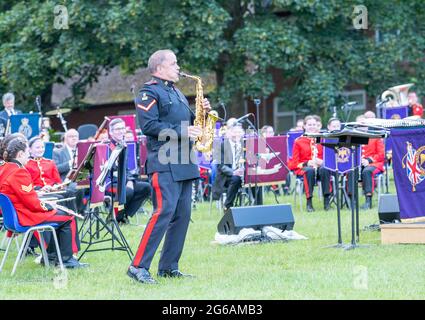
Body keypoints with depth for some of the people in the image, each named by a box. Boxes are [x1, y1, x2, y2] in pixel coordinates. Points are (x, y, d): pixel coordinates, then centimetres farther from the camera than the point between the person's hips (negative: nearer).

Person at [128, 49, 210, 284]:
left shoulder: (176, 93, 23)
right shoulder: (149, 93, -4)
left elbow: (188, 122, 26)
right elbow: (148, 125, -16)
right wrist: (181, 132, -19)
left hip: (184, 163, 9)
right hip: (164, 163, -9)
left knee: (182, 215, 7)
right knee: (164, 211, -17)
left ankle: (168, 267, 13)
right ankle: (138, 267, -16)